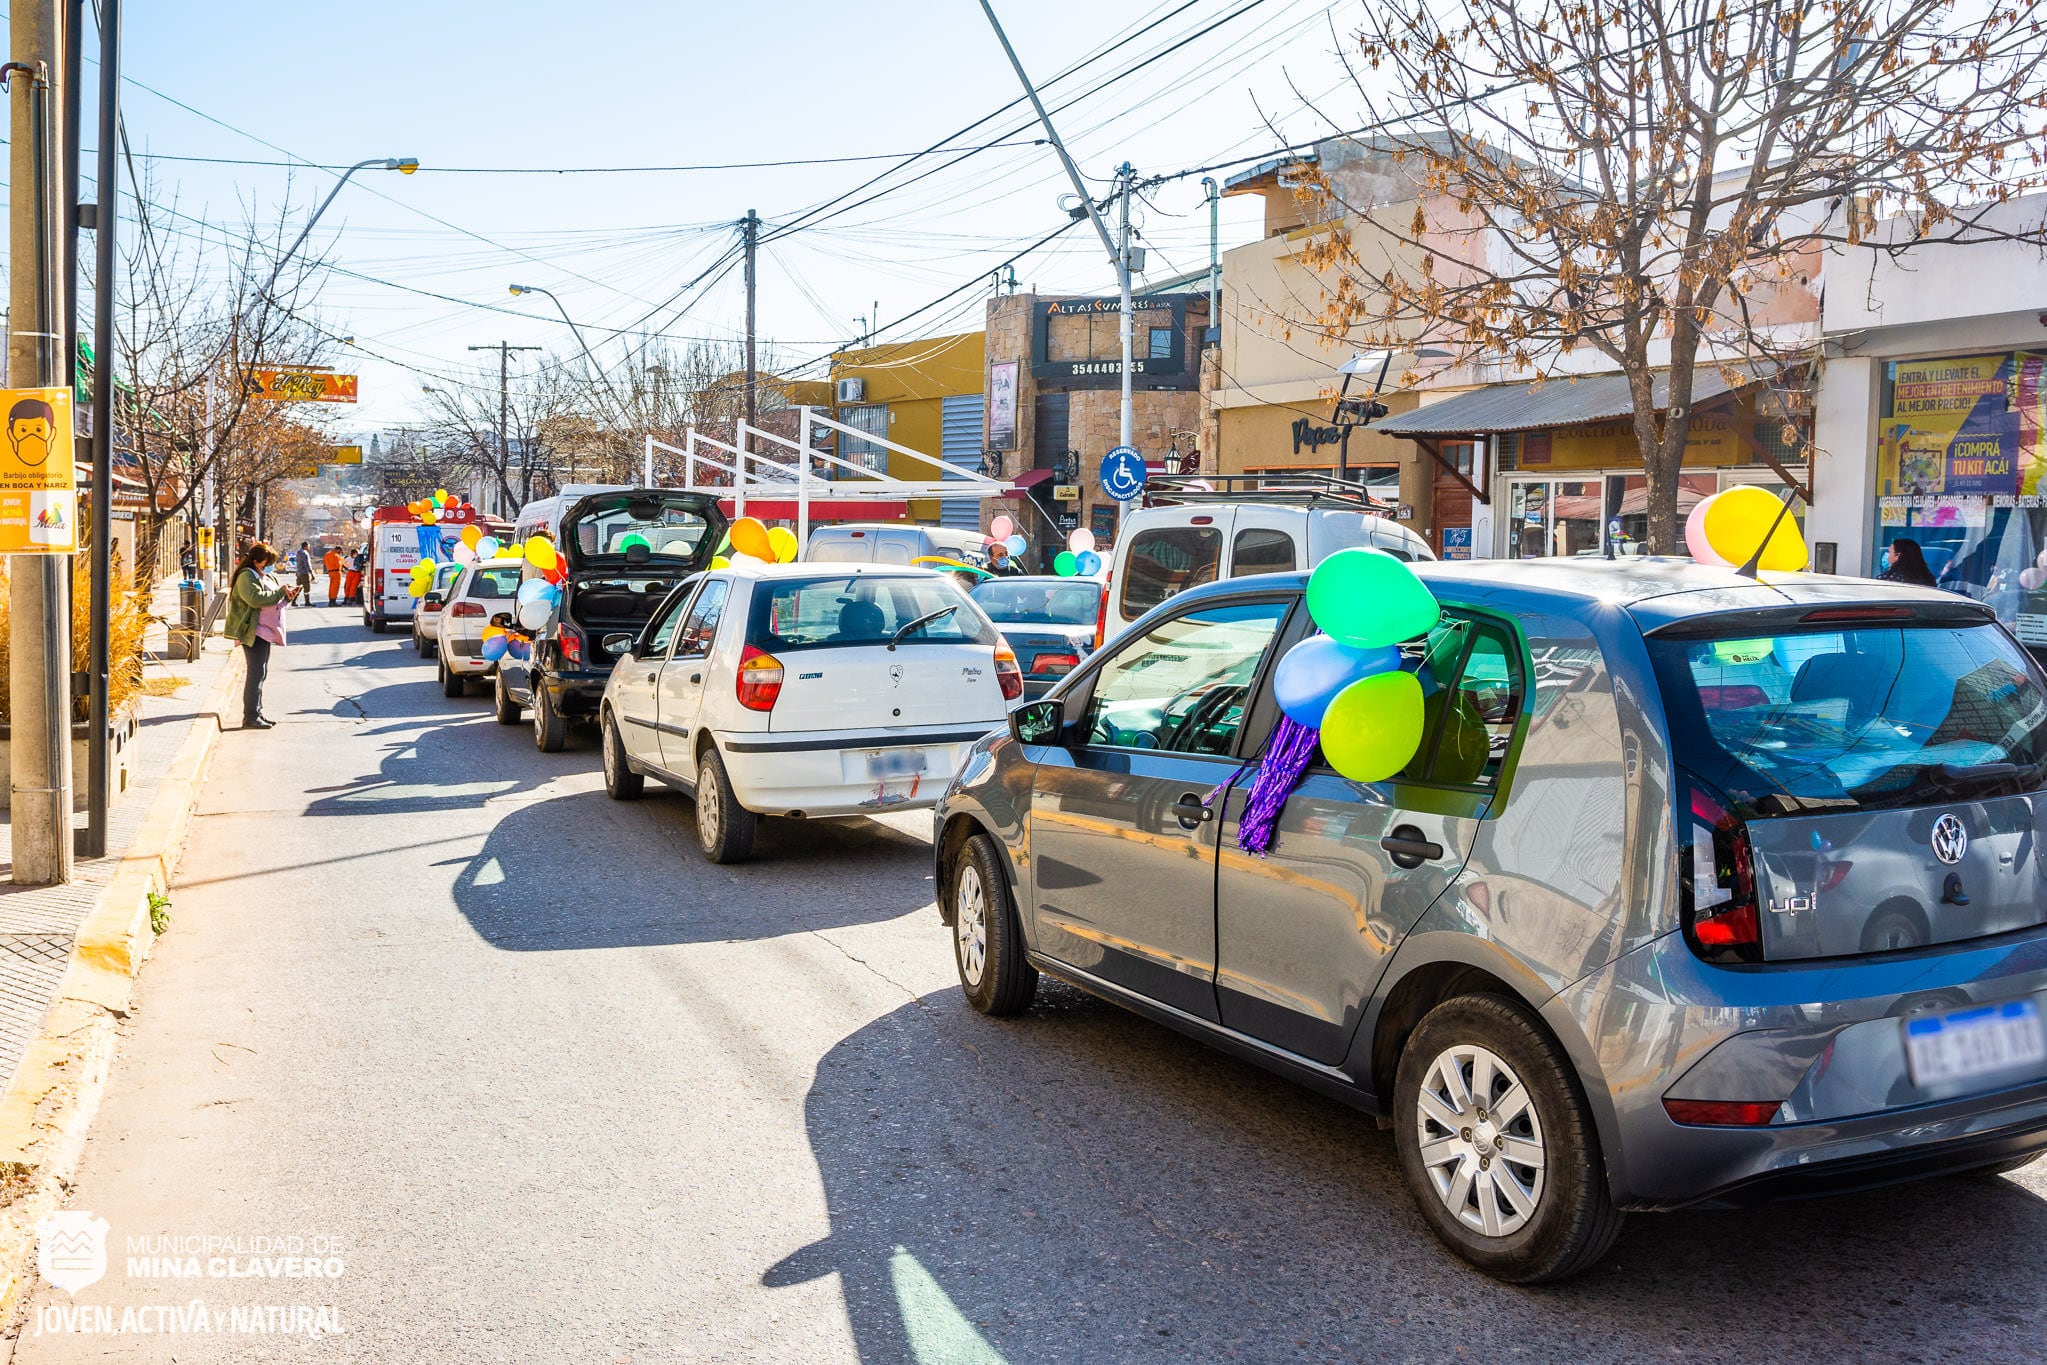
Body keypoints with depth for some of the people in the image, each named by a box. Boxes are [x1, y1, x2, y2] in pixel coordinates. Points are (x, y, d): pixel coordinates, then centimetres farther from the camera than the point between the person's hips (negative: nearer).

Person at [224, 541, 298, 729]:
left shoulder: (267, 577, 17)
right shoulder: (246, 577, -13)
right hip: (253, 632, -10)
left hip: (264, 631, 10)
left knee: (261, 672, 15)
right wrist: (280, 593, -20)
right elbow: (256, 598, -27)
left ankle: (257, 712, 24)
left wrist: (287, 595, 4)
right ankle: (250, 717, -8)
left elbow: (273, 599, 24)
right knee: (256, 672, -10)